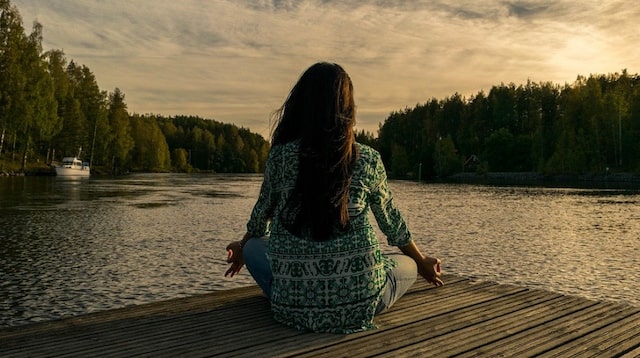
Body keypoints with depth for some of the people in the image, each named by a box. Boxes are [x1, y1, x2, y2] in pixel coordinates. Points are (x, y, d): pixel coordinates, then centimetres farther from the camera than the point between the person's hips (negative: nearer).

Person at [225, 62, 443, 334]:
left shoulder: (280, 156, -4)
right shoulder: (368, 160, -3)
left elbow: (261, 215, 12)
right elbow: (391, 222, 11)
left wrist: (242, 248, 35)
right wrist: (422, 263, 31)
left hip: (294, 304, 1)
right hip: (358, 304, 0)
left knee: (253, 247, 28)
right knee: (407, 265, 28)